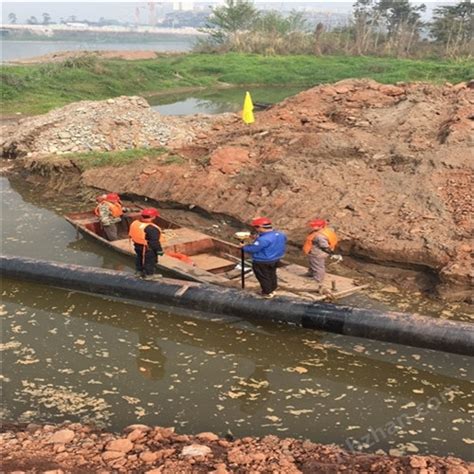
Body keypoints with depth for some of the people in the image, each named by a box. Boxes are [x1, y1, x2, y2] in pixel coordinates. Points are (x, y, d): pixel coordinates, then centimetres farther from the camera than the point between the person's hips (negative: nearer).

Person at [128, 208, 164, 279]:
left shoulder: (135, 223, -7)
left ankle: (139, 272, 43)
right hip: (148, 248, -8)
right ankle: (149, 274, 25)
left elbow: (131, 234, 7)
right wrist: (159, 250, -14)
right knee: (150, 260, 11)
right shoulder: (151, 228, -31)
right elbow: (154, 242, -26)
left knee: (139, 258, 26)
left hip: (137, 245, 8)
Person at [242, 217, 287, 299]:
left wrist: (244, 247, -5)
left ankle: (267, 293, 27)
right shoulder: (281, 234, -6)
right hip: (276, 259, 8)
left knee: (264, 277, 13)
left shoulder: (263, 239, -34)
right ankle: (272, 290, 42)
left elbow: (252, 249, -28)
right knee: (272, 275, 26)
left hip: (262, 262, -8)